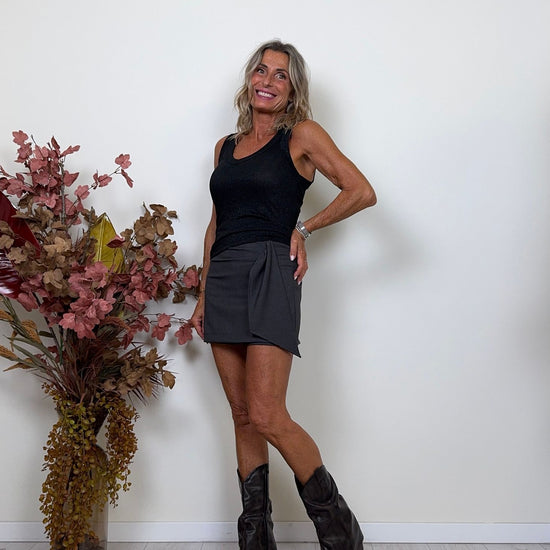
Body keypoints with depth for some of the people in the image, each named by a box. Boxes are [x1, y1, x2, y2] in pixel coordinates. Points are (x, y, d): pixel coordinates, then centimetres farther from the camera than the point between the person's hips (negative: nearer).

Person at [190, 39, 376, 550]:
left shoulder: (302, 135, 2)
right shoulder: (226, 146, 19)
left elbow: (362, 192, -4)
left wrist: (303, 228, -2)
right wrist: (203, 295, 18)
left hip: (269, 274, -6)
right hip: (223, 278, 6)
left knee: (266, 416, -12)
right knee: (242, 416, 8)